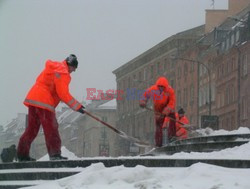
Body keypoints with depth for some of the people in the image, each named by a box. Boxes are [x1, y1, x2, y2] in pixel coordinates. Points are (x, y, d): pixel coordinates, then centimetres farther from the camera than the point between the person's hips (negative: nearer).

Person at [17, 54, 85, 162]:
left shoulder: (52, 67, 21)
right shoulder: (63, 72, -9)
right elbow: (63, 94, -14)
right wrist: (77, 106, -9)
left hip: (32, 98, 9)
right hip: (44, 102, -9)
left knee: (32, 129, 12)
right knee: (51, 129, -8)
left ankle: (22, 154, 13)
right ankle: (54, 154, -15)